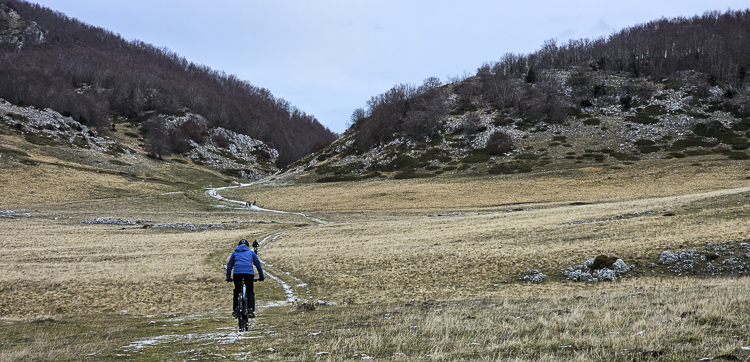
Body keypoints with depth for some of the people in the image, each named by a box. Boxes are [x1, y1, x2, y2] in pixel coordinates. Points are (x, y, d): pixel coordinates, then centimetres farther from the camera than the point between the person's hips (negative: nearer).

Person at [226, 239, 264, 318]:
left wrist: (228, 278, 33)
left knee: (236, 291, 18)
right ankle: (251, 310, -4)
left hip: (237, 273, 1)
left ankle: (235, 310, 10)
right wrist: (261, 276, 32)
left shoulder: (235, 253, 27)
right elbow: (258, 264, 26)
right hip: (249, 272, -1)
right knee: (250, 292, 9)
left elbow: (229, 266, 27)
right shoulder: (251, 252, 25)